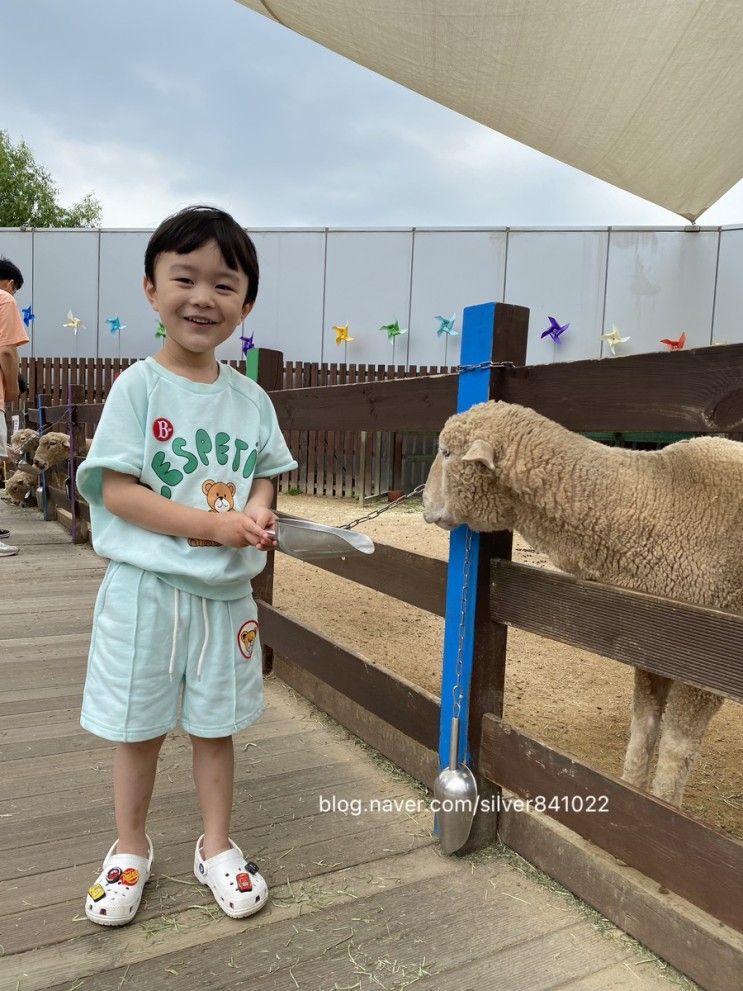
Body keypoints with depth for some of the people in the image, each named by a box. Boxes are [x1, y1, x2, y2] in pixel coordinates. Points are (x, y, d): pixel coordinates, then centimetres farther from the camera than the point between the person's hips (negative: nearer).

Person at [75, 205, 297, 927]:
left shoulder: (250, 399, 2)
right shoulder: (139, 386, -10)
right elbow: (114, 489, -15)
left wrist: (257, 514, -14)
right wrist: (213, 524, -22)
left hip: (227, 592, 3)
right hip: (148, 589, -3)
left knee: (215, 724, 16)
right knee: (139, 727, 13)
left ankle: (216, 847, 37)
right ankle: (130, 850, 37)